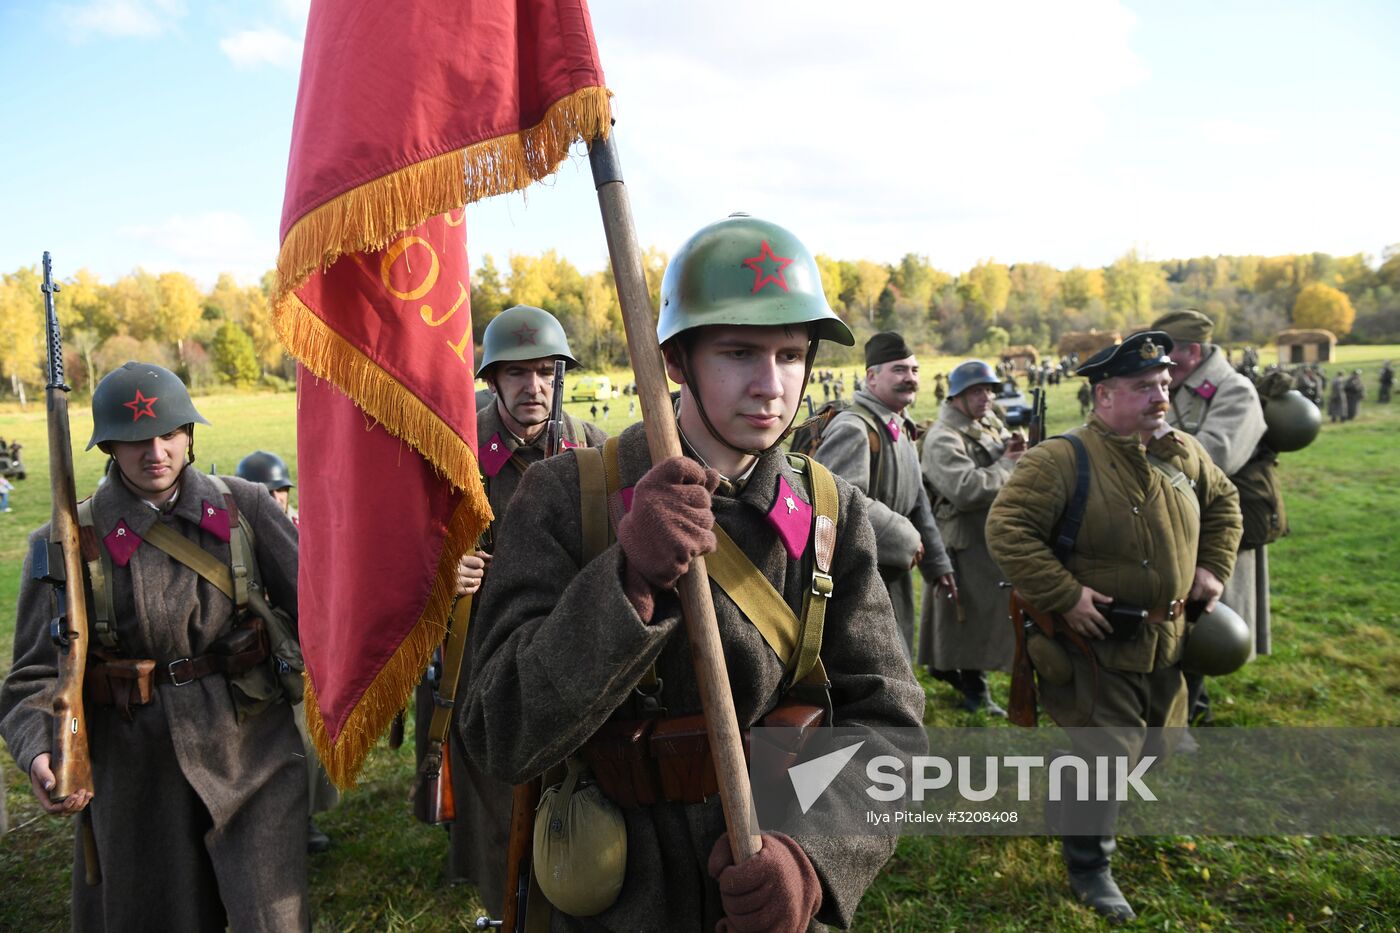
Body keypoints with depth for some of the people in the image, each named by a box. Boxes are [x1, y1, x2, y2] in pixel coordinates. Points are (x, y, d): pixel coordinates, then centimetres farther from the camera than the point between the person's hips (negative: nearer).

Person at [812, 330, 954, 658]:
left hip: (891, 575, 10)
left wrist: (936, 562, 19)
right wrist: (905, 539, -23)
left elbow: (917, 501, 21)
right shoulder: (853, 428, -20)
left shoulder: (901, 429, 14)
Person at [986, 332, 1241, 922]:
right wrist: (1065, 594, -27)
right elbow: (1006, 530, -26)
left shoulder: (1183, 453, 3)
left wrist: (1214, 566, 9)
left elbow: (1223, 502, 21)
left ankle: (1076, 811, 49)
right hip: (1096, 640, -8)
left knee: (1148, 744, 22)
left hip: (1165, 639, 8)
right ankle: (1089, 867, 21)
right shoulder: (1062, 460, -21)